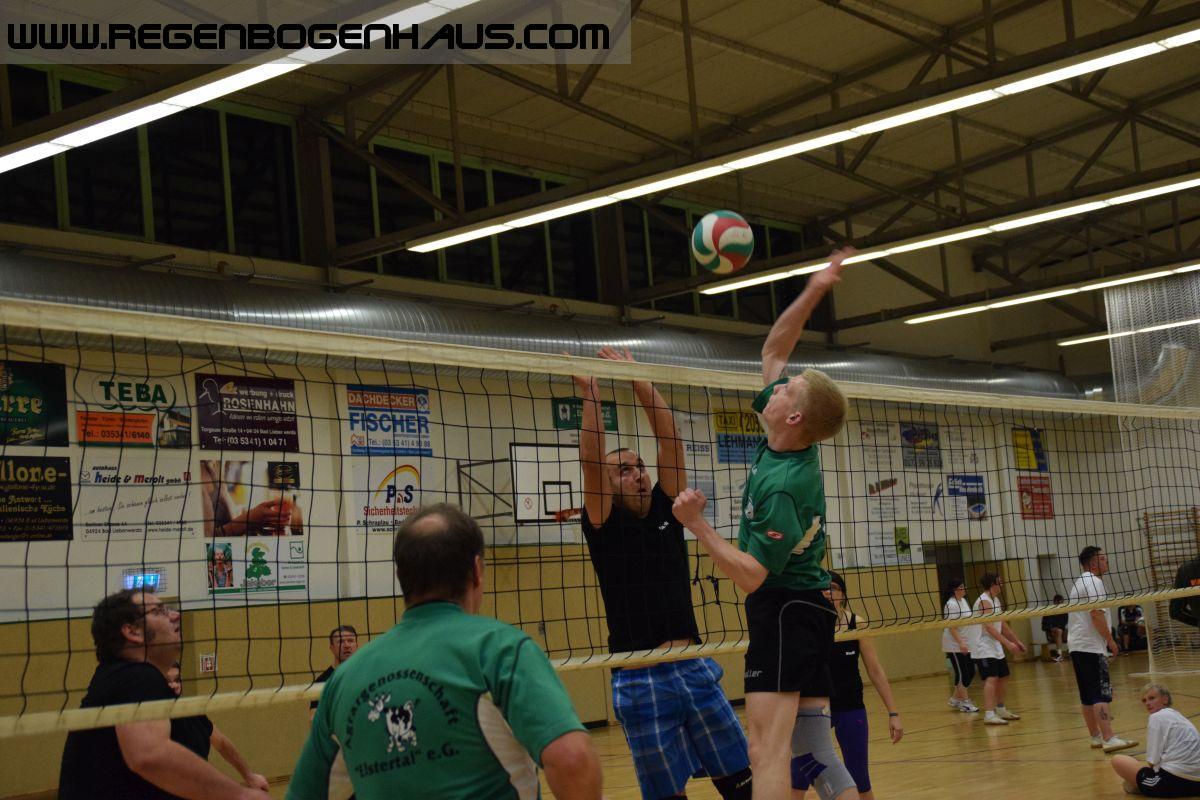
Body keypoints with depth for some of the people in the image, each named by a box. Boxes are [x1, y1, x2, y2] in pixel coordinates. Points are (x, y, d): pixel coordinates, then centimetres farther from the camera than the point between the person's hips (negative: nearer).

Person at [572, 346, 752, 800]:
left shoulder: (665, 511, 11)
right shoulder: (605, 525, 0)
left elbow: (670, 439, 4)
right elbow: (591, 459, -14)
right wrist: (590, 392, -16)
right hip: (641, 681, -4)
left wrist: (638, 380, 2)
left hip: (697, 669, 4)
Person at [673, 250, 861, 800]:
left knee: (767, 752, -15)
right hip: (808, 607, 10)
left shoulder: (782, 487, -22)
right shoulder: (793, 444, 2)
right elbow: (773, 349, 13)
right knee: (815, 752, 9)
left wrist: (698, 525, -21)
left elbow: (751, 576, -21)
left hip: (784, 610, -10)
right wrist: (812, 293, 8)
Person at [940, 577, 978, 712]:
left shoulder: (963, 601, 11)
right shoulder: (951, 604, -17)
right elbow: (952, 627, -22)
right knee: (962, 673, -4)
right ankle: (965, 701, 5)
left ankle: (955, 699, 21)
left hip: (965, 644, 9)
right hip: (954, 645, -9)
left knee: (970, 673, 10)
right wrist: (960, 643, -27)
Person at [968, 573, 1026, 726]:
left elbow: (1002, 624, 22)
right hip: (984, 648, -10)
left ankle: (1001, 710, 33)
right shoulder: (984, 601, -17)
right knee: (991, 678, -20)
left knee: (1003, 677, 18)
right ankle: (989, 715, -26)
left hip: (995, 647, 10)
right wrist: (1007, 643, -30)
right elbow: (989, 627, -26)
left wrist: (1017, 641, 20)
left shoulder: (996, 601, 14)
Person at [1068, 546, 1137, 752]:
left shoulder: (1079, 583, 21)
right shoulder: (1094, 582, -11)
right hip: (1092, 648, -10)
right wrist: (1111, 640, -12)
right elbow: (1097, 614, -20)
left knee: (1087, 696, 12)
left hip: (1078, 646, 10)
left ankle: (1095, 736, 18)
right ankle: (1109, 739, -19)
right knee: (1101, 694, -14)